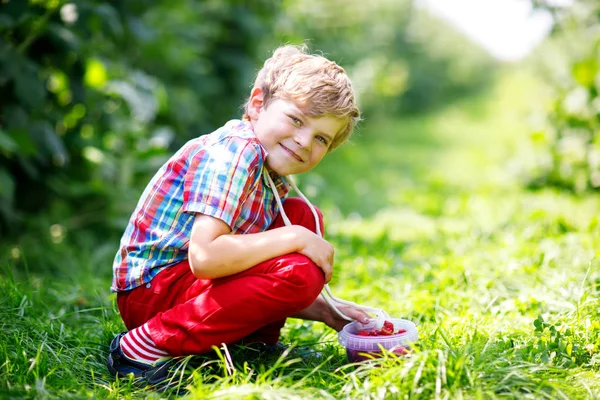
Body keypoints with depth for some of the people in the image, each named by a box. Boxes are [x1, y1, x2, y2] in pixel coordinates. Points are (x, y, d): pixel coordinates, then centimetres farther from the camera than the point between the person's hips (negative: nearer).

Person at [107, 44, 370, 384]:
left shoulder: (273, 175, 10)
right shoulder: (235, 151, -20)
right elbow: (204, 257, -33)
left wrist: (325, 311, 4)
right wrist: (294, 238, -24)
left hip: (196, 281, 10)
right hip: (151, 291, -10)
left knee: (303, 215, 10)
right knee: (299, 272, -26)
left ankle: (254, 341, 5)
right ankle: (148, 346, -17)